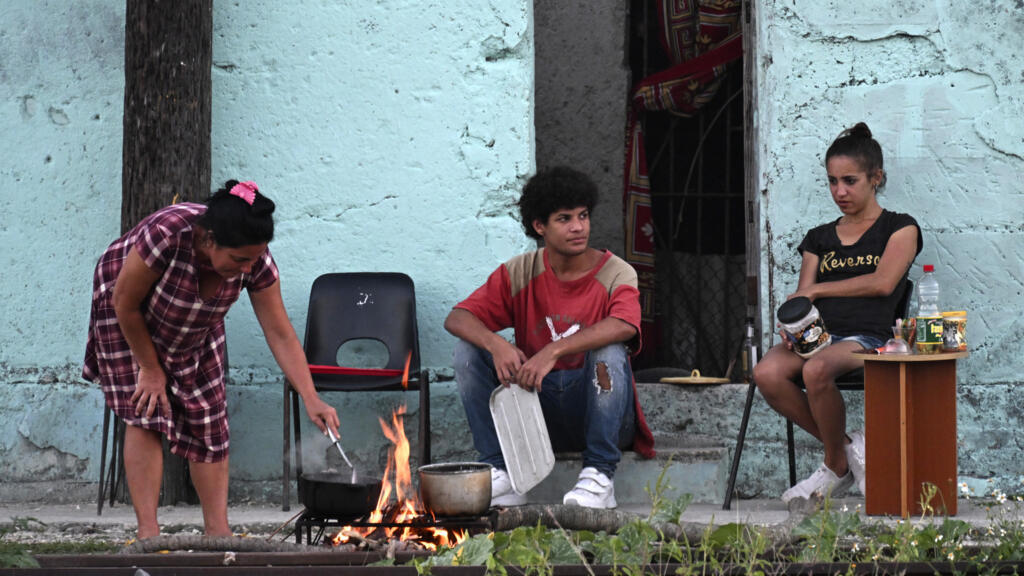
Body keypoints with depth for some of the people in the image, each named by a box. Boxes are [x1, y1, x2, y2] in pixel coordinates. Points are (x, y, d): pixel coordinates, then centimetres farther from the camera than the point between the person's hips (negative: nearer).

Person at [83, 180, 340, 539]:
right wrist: (150, 369, -16)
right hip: (126, 313, -4)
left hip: (196, 327, 4)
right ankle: (147, 532, -13)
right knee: (146, 416, -13)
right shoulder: (168, 234, -42)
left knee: (208, 419, -2)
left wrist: (311, 400, -30)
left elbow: (281, 335, -21)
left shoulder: (256, 263, -28)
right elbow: (126, 303, -27)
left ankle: (217, 529, 2)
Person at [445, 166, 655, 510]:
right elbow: (457, 318, -8)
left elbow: (624, 326, -32)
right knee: (468, 350, -13)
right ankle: (500, 474, -13)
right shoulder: (520, 273, 1)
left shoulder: (615, 274, -10)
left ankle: (599, 476, -22)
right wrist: (497, 345, -30)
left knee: (609, 350, -32)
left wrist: (553, 352, -42)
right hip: (539, 411, 3)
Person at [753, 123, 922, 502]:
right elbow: (801, 296, 15)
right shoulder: (819, 238, 25)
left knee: (817, 369, -39)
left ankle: (836, 463, -13)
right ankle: (845, 447, -11)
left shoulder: (900, 228, 12)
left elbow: (883, 282, -3)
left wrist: (817, 290, 1)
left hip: (868, 338, -5)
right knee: (767, 373, -30)